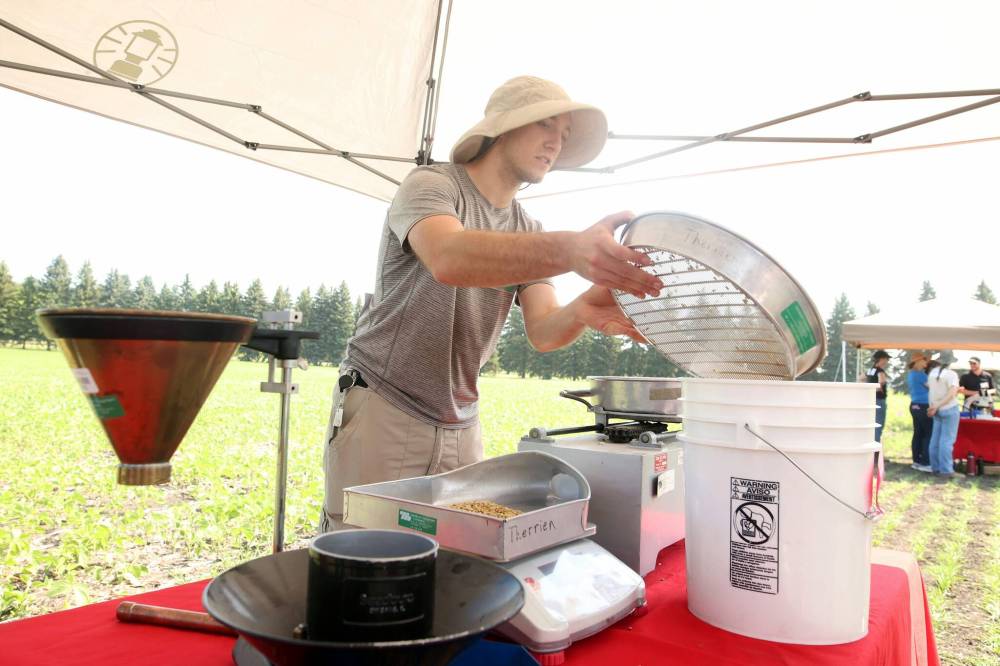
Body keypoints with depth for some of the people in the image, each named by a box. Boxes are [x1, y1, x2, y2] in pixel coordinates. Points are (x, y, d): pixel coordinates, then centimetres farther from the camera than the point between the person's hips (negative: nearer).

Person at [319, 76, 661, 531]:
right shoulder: (430, 185, -9)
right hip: (382, 410, -5)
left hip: (461, 426, 6)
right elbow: (448, 259, -33)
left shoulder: (528, 233, 9)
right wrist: (569, 249, -47)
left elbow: (542, 331, -7)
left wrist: (581, 312, -31)